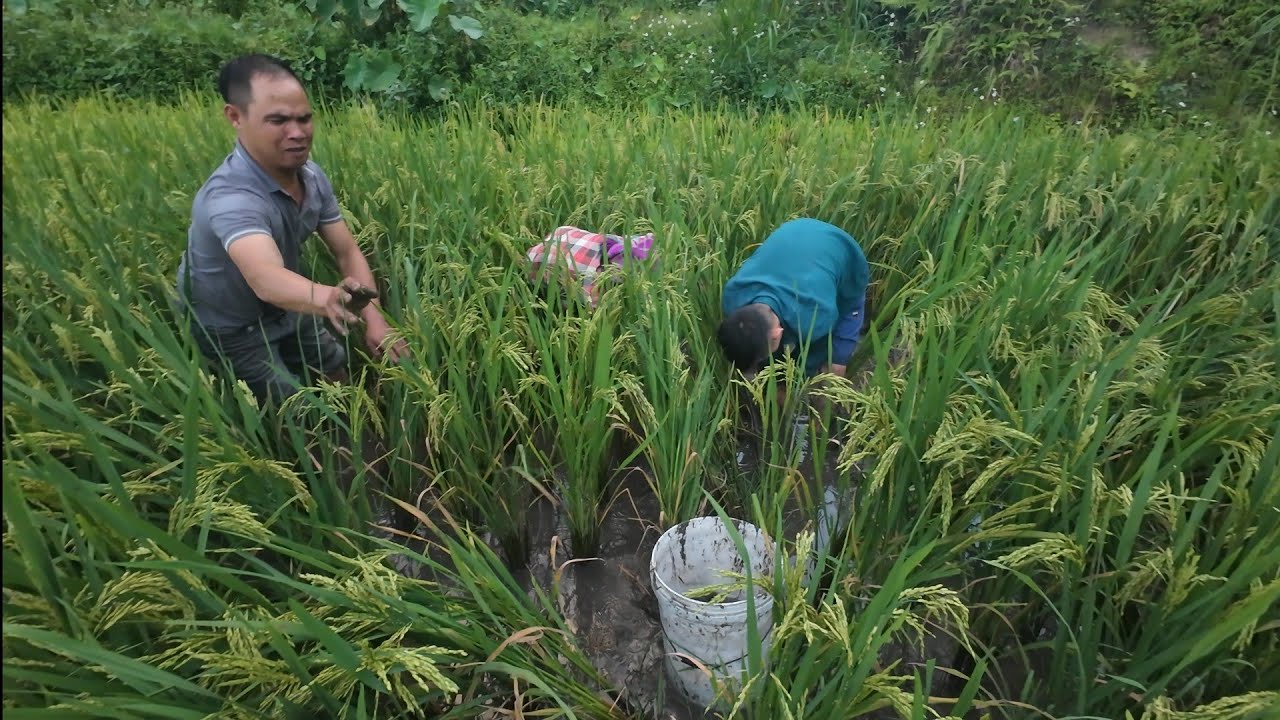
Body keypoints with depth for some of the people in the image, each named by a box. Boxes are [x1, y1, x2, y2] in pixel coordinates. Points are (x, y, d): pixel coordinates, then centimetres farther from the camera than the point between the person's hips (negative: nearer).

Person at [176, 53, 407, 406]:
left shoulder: (311, 175, -14)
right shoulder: (230, 197, -37)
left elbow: (347, 251, -13)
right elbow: (265, 278, -54)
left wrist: (374, 318, -27)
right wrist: (328, 298, -75)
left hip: (284, 312, 6)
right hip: (231, 330, -6)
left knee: (343, 381, 15)